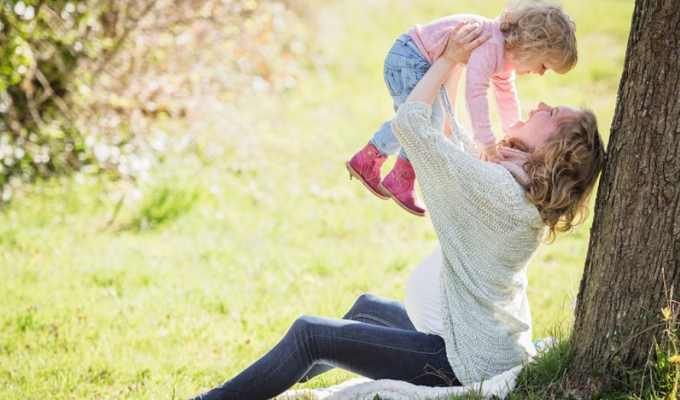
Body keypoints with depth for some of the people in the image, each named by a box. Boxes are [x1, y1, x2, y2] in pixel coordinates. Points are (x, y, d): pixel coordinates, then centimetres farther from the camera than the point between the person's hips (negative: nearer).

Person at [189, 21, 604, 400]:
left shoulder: (495, 186, -25)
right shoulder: (531, 193, 3)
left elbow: (408, 122, -19)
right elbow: (459, 139, 16)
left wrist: (449, 59, -8)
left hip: (468, 364, -10)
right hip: (494, 345, 10)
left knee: (309, 334, -4)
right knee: (368, 306, 31)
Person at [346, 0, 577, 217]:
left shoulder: (506, 53, 5)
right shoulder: (490, 46, -30)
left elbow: (506, 94, 22)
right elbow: (475, 91, -39)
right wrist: (486, 142, -41)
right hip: (408, 59, -11)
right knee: (431, 121, -15)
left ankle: (366, 161, 37)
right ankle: (401, 181, -1)